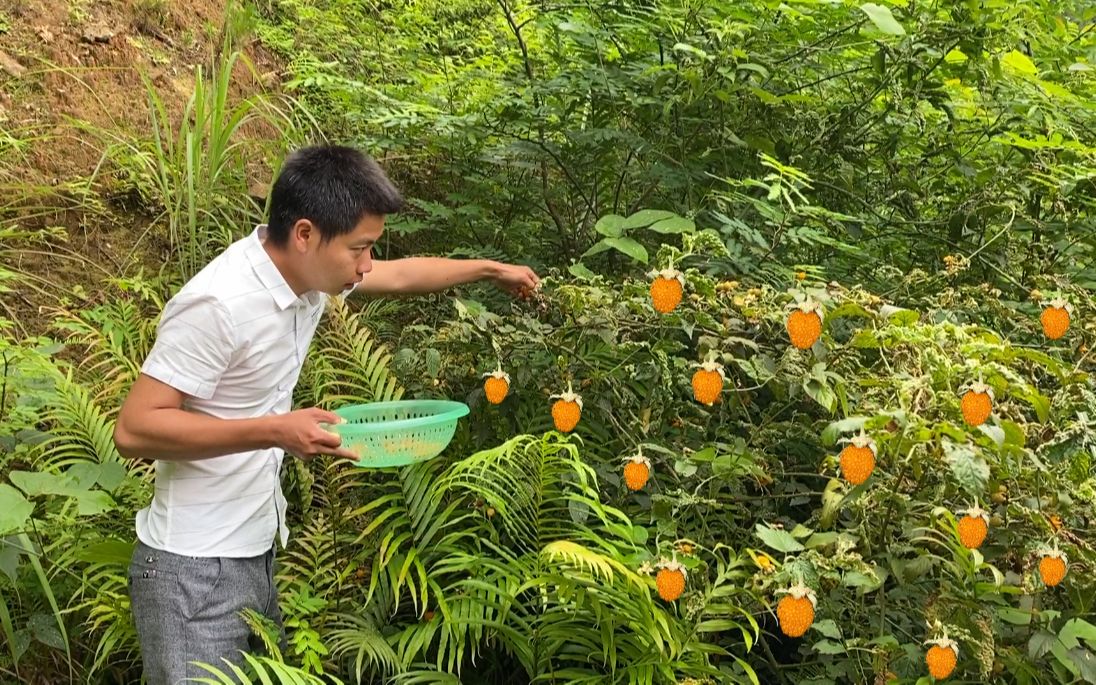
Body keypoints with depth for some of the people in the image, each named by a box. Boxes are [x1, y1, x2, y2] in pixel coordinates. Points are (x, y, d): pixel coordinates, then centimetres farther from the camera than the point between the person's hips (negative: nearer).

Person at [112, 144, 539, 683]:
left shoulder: (305, 271, 0)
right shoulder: (218, 305, -25)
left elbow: (398, 276, 21)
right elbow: (134, 429, -25)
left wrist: (491, 269, 30)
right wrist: (275, 431, -29)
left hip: (258, 554, 8)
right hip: (196, 571, -8)